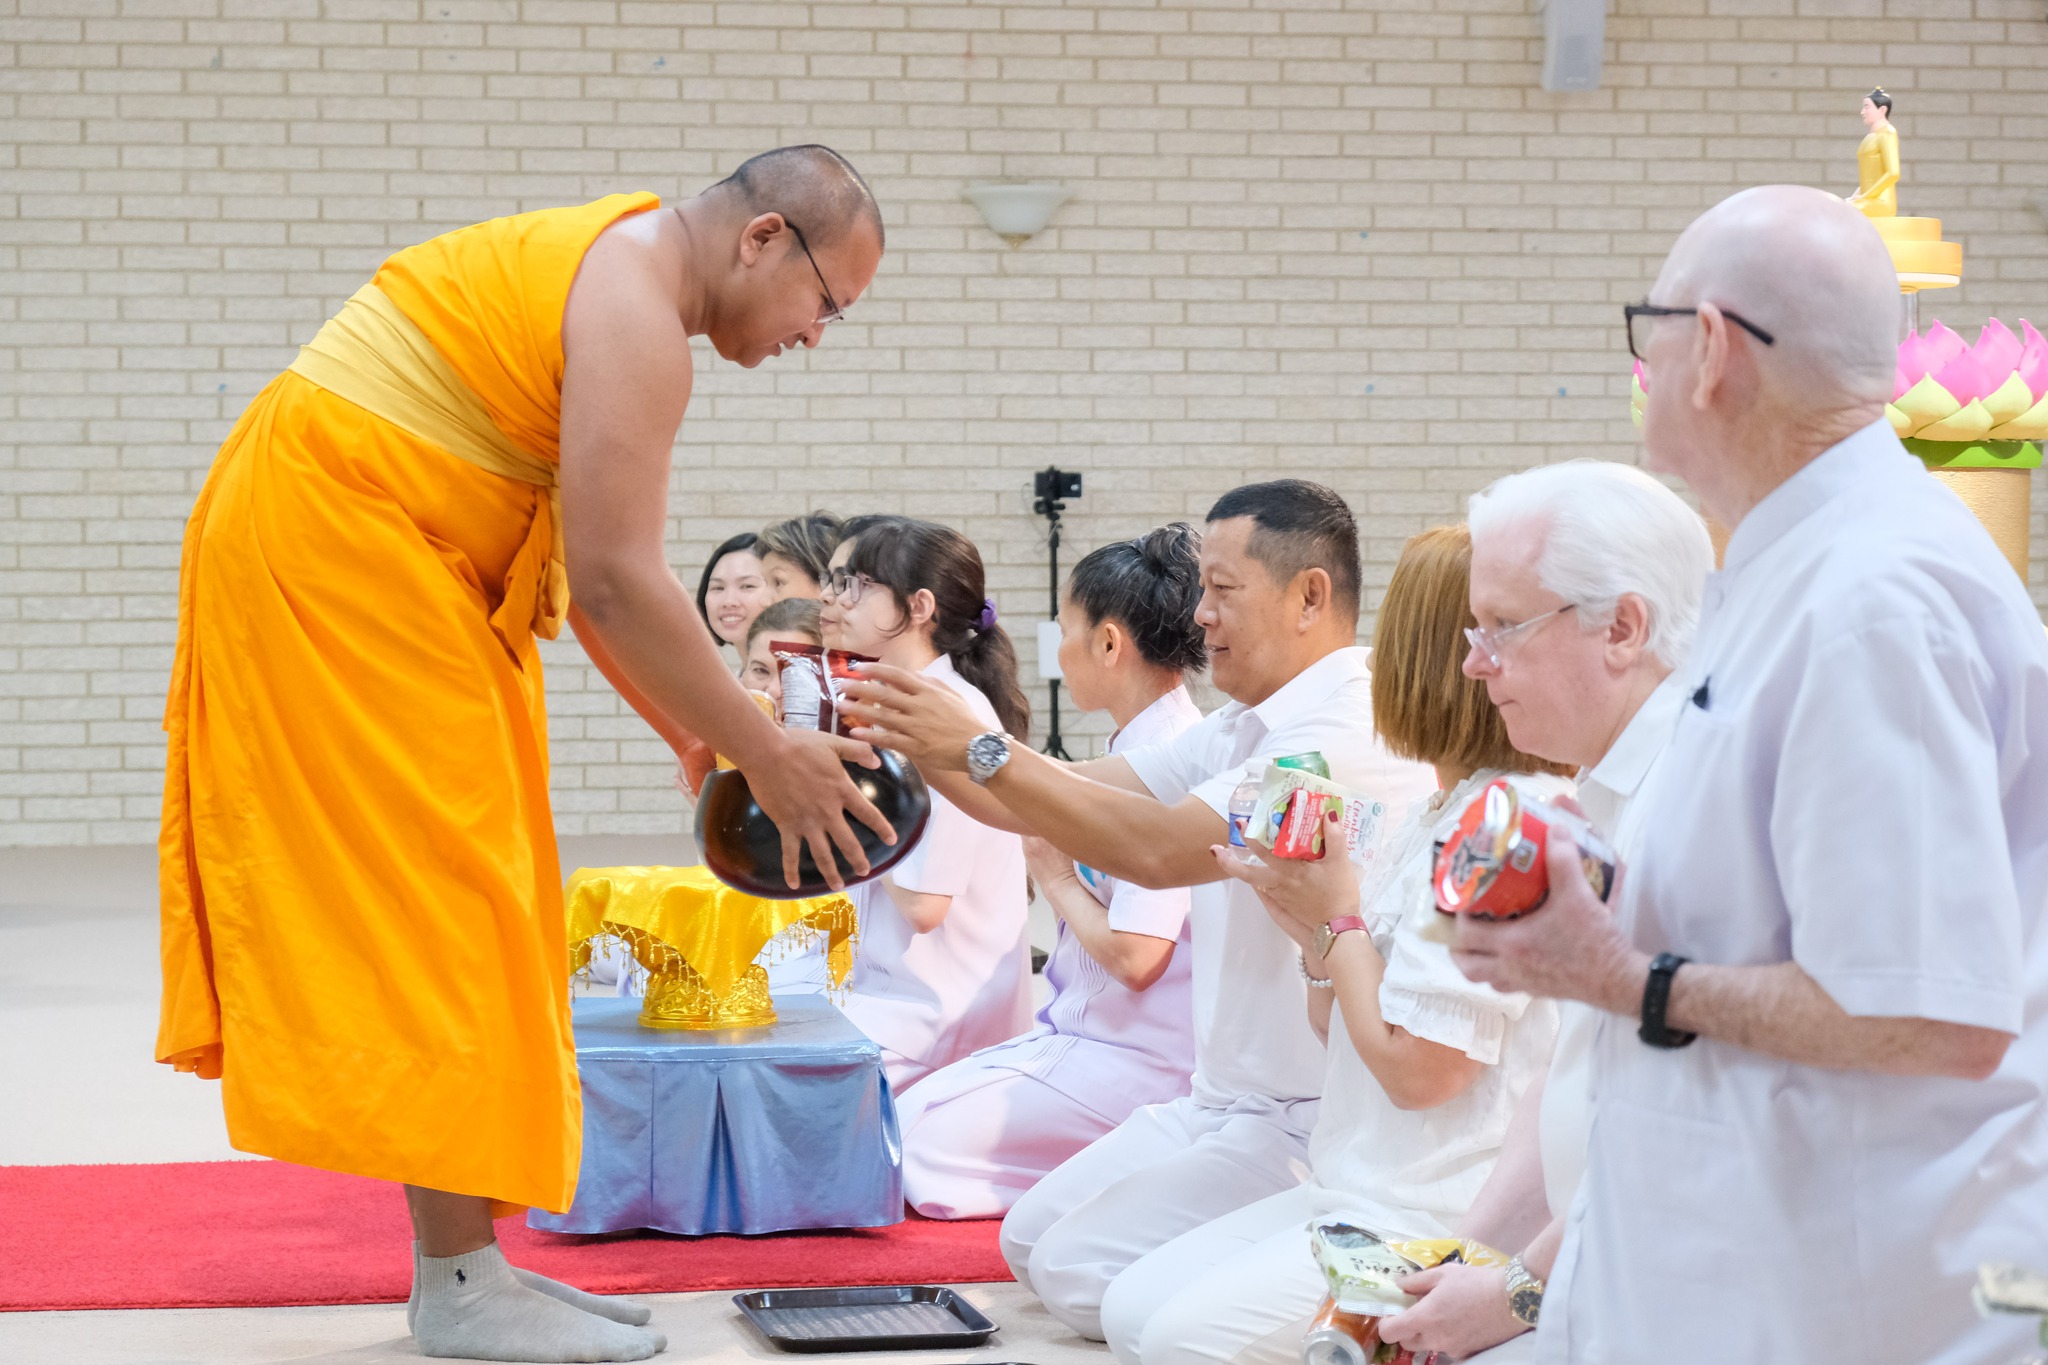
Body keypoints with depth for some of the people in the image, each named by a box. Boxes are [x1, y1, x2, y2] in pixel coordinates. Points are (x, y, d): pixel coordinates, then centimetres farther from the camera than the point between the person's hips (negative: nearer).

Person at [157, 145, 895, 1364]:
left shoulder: (613, 272, 14)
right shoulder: (635, 309, -17)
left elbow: (597, 574, 15)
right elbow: (615, 583, -22)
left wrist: (703, 741, 13)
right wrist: (768, 757, -15)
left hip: (313, 548, 10)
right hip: (329, 541, -10)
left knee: (456, 914, 9)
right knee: (438, 898, -8)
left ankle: (468, 1260, 12)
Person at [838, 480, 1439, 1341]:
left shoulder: (1353, 735, -20)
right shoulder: (1243, 727, 12)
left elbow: (1157, 848, -28)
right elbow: (1066, 798, 8)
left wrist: (981, 749, -27)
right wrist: (922, 744, -6)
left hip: (1314, 1131, -10)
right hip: (1226, 1104, 10)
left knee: (1081, 1271, -17)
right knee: (1031, 1241, 10)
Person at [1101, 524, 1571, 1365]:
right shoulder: (1438, 816, 14)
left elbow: (1416, 1066, -20)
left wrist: (1342, 918, -7)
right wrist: (1311, 924, 1)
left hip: (1437, 1218, -10)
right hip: (1358, 1188, 10)